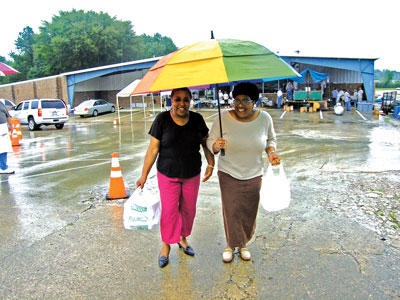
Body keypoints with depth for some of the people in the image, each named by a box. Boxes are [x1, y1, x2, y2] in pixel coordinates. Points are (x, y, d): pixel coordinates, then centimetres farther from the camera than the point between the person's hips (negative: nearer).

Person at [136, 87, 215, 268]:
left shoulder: (197, 119, -3)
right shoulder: (162, 119, -10)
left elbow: (206, 144, 7)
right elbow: (152, 149, -8)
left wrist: (210, 165, -5)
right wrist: (144, 175, -8)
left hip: (192, 175, 3)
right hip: (168, 175, -2)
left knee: (188, 209, 13)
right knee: (169, 211, 1)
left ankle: (183, 239, 38)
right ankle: (166, 245, 24)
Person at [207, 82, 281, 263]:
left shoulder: (264, 118, -7)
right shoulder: (223, 119, -13)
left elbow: (271, 139, 10)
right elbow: (210, 141, -3)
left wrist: (271, 152, -9)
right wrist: (216, 146, -25)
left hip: (253, 175, 2)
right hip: (228, 173, -1)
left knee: (249, 212, 12)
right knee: (231, 211, 4)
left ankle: (243, 244, 37)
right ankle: (230, 244, 31)